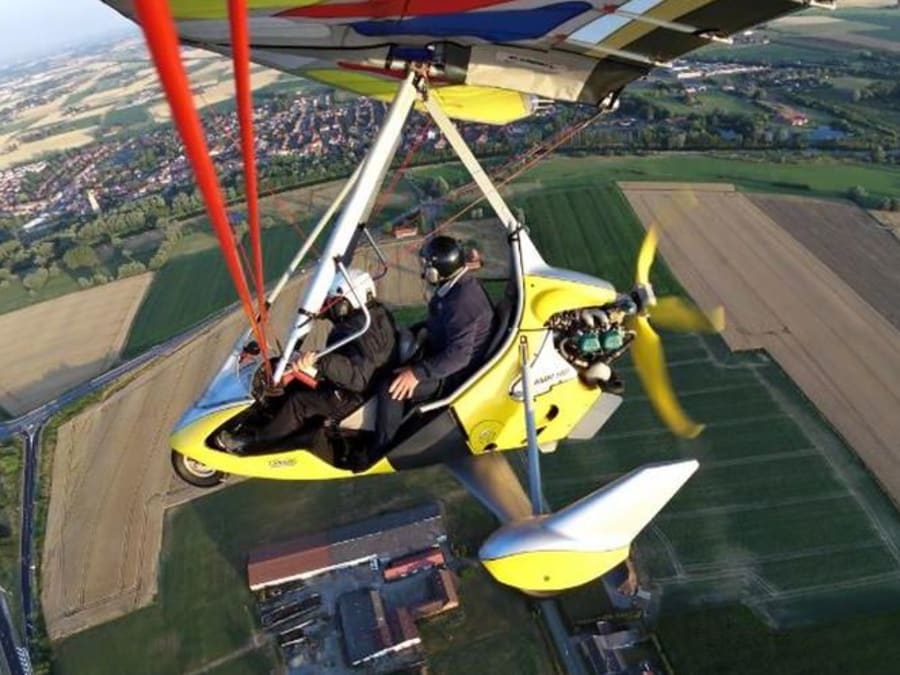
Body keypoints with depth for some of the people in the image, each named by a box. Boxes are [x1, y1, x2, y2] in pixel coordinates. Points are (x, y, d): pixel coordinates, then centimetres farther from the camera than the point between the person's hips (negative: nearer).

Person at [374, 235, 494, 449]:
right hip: (444, 356, 11)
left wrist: (417, 373, -33)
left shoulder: (461, 301, -29)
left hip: (457, 374, -11)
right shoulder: (455, 285, 2)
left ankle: (380, 452, -5)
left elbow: (459, 355, -32)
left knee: (391, 389, -22)